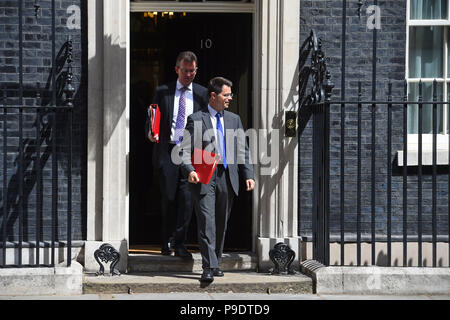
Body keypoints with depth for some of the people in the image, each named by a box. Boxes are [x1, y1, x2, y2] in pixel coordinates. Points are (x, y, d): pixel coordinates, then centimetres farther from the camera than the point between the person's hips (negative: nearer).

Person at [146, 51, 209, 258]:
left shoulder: (201, 93, 11)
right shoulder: (163, 92, 9)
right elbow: (151, 119, 10)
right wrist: (150, 133, -12)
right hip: (167, 151, 0)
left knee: (186, 198, -8)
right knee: (168, 198, 2)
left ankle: (179, 243, 0)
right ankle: (166, 243, 15)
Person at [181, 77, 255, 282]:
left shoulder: (234, 120, 16)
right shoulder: (196, 119, 4)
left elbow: (243, 150, 15)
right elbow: (185, 150, -1)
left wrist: (248, 175, 4)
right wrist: (189, 170, -19)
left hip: (227, 178, 4)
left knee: (221, 224, 9)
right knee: (206, 223, -10)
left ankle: (215, 264, 21)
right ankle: (208, 267, -11)